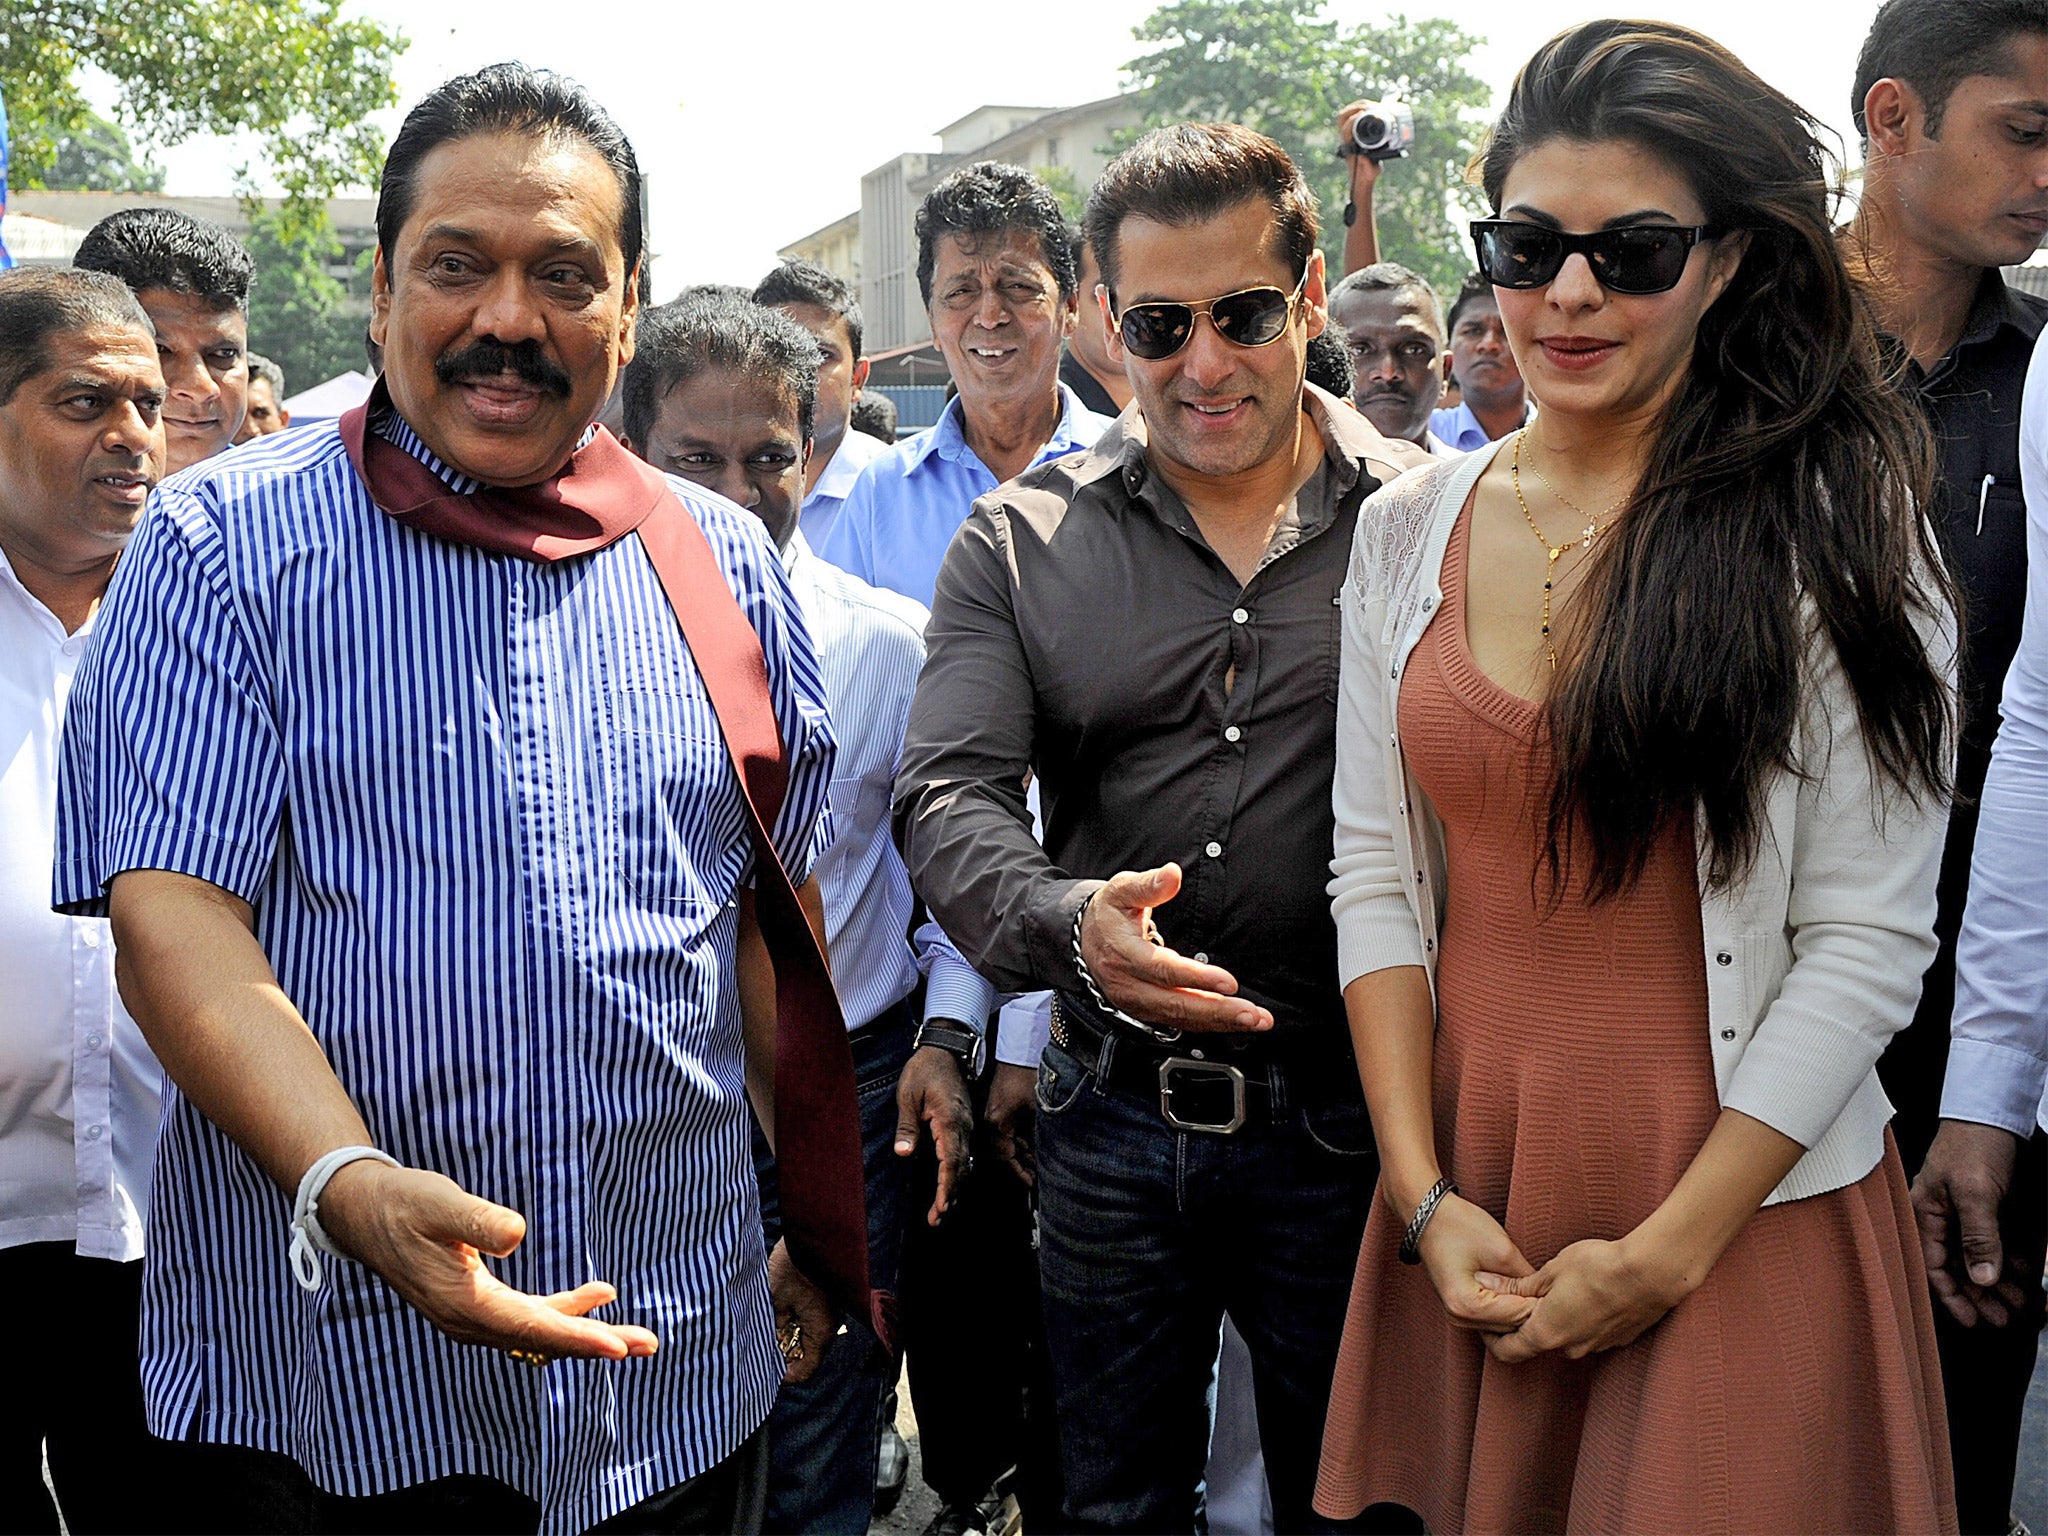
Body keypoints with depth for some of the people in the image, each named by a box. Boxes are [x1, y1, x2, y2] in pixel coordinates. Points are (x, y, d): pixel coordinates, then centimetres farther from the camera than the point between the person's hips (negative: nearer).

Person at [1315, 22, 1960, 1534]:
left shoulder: (1839, 528, -8)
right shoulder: (1409, 528, 3)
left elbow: (1867, 939, -11)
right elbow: (1376, 873, 3)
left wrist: (1673, 1250, -14)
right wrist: (1423, 1194, -5)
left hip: (1744, 1215, -3)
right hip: (1465, 1198, 4)